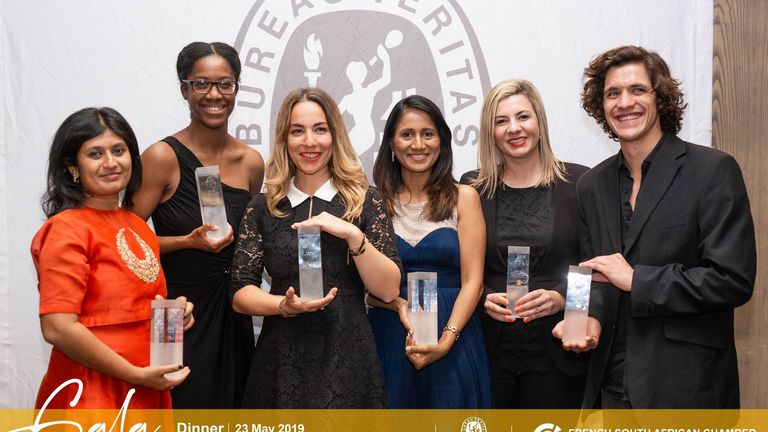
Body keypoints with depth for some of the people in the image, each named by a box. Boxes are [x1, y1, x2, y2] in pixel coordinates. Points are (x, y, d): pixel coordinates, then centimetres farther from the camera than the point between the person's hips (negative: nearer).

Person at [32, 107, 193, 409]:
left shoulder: (137, 226, 8)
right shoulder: (66, 228, -13)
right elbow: (57, 328, -20)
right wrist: (136, 375, -17)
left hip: (147, 392, 7)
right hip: (90, 395, -7)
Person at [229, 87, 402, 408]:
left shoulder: (365, 201, 1)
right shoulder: (263, 208, 4)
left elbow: (388, 290, -4)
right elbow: (241, 293, 1)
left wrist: (353, 234, -17)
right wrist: (285, 305, -17)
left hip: (348, 361, 0)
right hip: (282, 362, 1)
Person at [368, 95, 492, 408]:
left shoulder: (463, 197, 1)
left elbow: (472, 281, -4)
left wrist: (446, 341, -15)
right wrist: (400, 306, -17)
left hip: (452, 339, 0)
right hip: (388, 338, 1)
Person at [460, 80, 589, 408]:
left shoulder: (579, 182, 1)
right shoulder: (471, 188, 5)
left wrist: (561, 298, -14)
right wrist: (483, 299, -10)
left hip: (557, 349, -1)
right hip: (490, 351, 1)